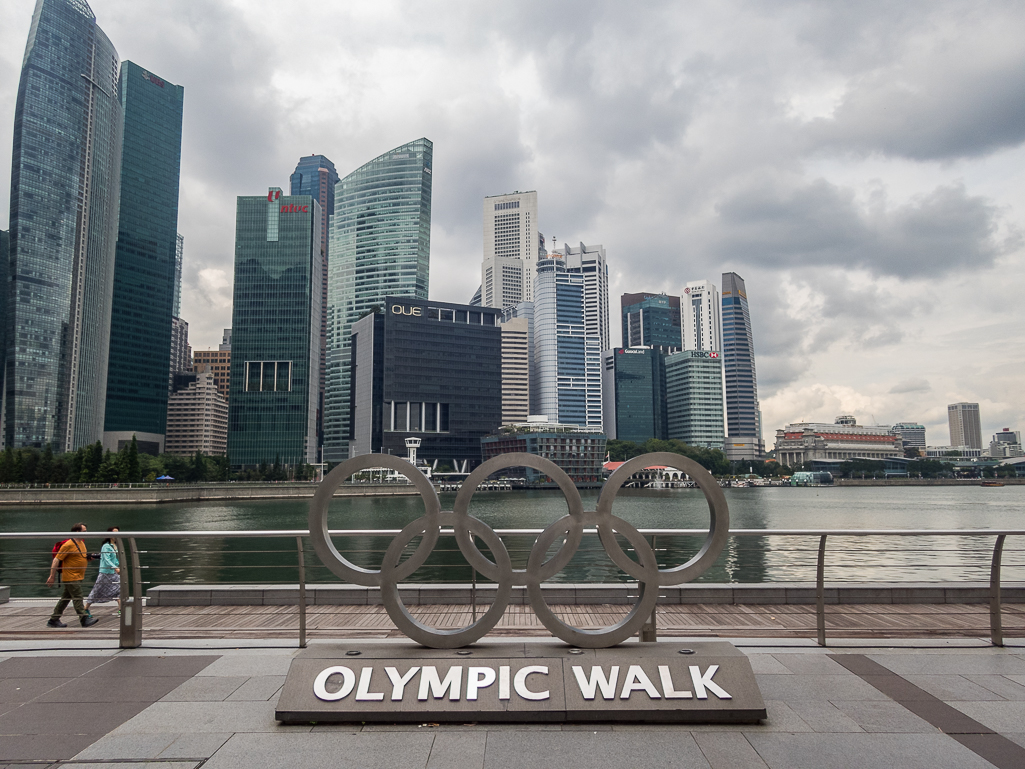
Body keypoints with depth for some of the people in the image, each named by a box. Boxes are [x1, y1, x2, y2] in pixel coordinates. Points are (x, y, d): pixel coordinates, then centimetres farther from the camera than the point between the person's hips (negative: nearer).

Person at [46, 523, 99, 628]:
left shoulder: (82, 543, 14)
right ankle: (85, 619, -8)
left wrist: (89, 558, 3)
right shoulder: (68, 545, -14)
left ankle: (53, 620, 20)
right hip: (70, 577, -9)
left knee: (65, 599, 13)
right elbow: (56, 560, -14)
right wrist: (52, 576, -16)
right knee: (77, 598, -8)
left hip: (78, 577, 9)